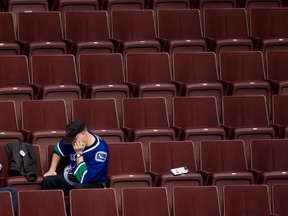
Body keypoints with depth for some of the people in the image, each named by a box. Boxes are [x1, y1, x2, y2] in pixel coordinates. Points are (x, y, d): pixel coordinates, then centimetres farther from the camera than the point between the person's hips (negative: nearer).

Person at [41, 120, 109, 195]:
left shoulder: (100, 150, -26)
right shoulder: (73, 136, -5)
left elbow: (84, 179, -29)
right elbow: (58, 150, 18)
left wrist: (79, 153, -29)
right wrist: (52, 170, 9)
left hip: (93, 183, -6)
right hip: (71, 176, 6)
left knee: (81, 188, -40)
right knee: (47, 181, -18)